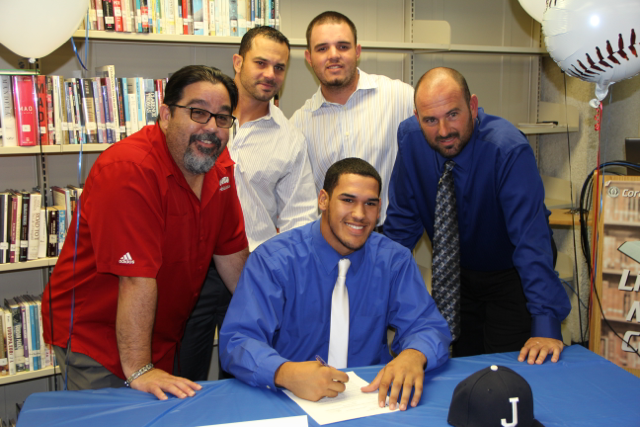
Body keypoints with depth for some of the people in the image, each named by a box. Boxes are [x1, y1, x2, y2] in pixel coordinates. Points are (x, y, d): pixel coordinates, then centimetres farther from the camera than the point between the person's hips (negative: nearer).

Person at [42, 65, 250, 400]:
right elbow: (136, 279, -29)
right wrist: (138, 372, -28)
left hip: (163, 339, 7)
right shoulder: (129, 171, -26)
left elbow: (231, 251, 6)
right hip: (95, 338, -7)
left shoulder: (219, 166, -2)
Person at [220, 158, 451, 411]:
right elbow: (237, 341, -14)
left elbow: (429, 327, 0)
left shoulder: (395, 261, 2)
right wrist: (287, 373, -35)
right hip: (290, 403, -3)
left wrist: (413, 356, -25)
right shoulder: (273, 260, -8)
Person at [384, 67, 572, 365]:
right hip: (455, 273, 4)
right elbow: (403, 217, -5)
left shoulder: (508, 148, -30)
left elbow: (531, 237, -35)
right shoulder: (410, 137, -17)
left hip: (509, 276, -3)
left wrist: (546, 323, -41)